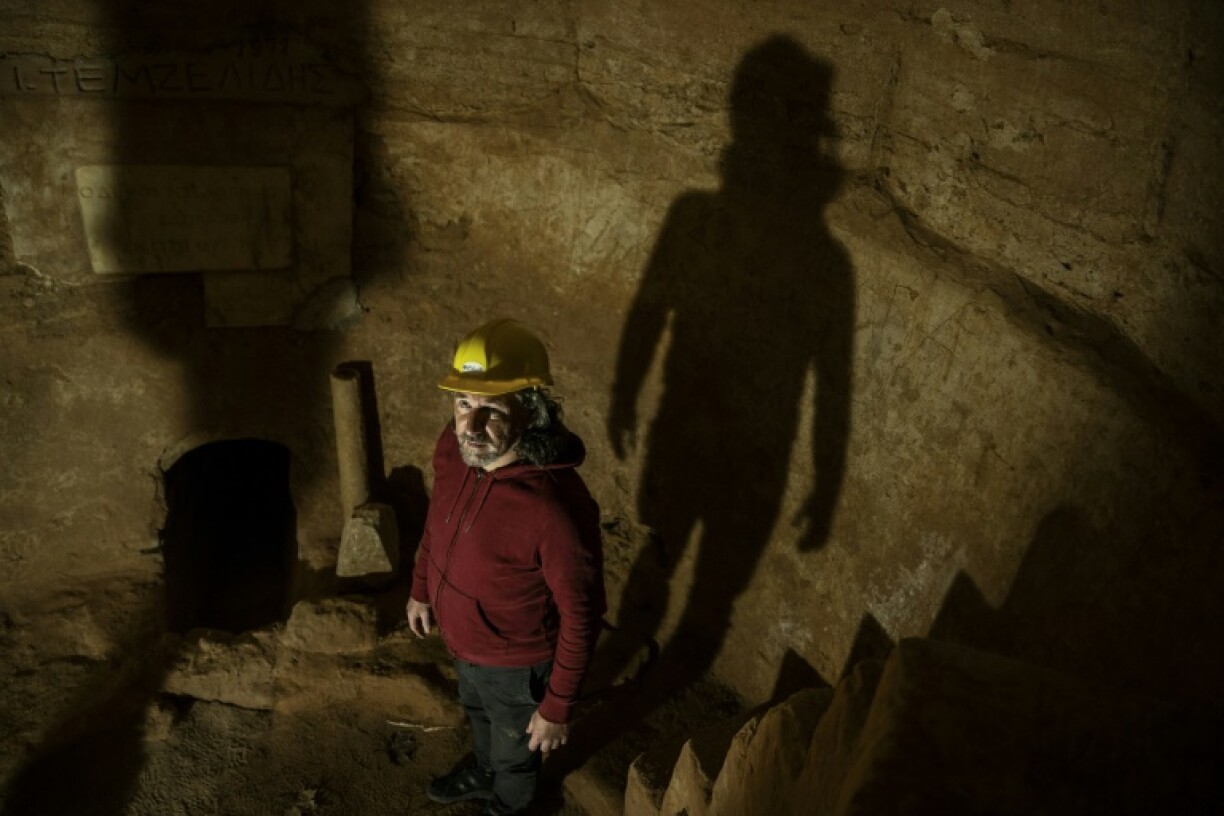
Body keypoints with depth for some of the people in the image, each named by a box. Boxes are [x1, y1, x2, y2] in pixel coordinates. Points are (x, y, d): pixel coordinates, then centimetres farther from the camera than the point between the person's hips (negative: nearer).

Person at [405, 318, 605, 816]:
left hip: (517, 662, -6)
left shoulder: (556, 508, -42)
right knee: (478, 714, 36)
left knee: (514, 747, 27)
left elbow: (581, 616, -28)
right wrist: (421, 587, 13)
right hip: (463, 641, 6)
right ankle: (484, 773, 69)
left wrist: (558, 708, -17)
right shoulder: (455, 445, -22)